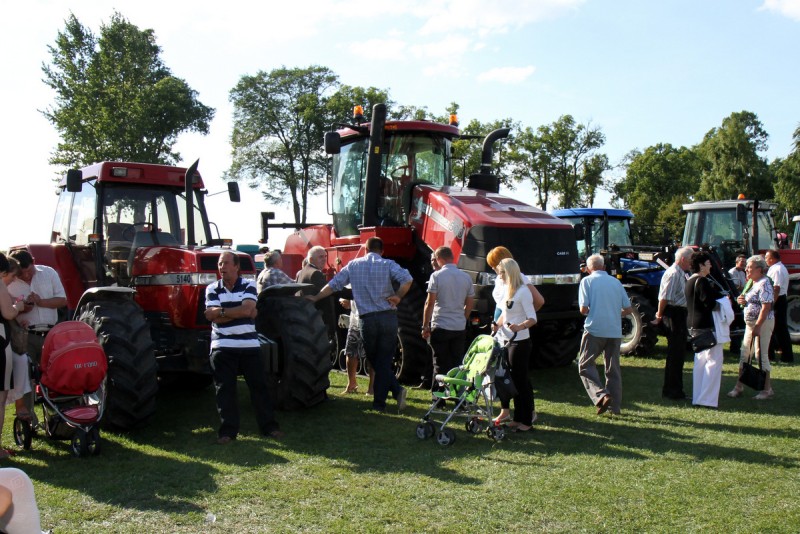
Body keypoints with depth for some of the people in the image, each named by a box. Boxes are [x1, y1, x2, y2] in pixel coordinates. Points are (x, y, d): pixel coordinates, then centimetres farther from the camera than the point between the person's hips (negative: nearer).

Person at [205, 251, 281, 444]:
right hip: (222, 346, 0)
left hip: (249, 345, 0)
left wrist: (222, 311, -13)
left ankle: (269, 426, 13)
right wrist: (239, 312, -12)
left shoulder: (248, 286, 2)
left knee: (259, 386, 4)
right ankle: (228, 430, 9)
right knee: (225, 389, 1)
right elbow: (212, 315, -9)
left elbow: (247, 309, -15)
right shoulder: (212, 289, 4)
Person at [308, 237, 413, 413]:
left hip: (367, 320, 0)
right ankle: (379, 402, 6)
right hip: (388, 318, 0)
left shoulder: (353, 266, 7)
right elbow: (407, 279, -16)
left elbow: (333, 285, 11)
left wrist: (315, 298, 22)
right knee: (384, 362, 8)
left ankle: (396, 389, 1)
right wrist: (398, 297, -3)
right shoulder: (387, 264, 0)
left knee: (375, 362, 13)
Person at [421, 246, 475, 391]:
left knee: (440, 365, 2)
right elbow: (470, 304, 11)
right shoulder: (466, 277, 6)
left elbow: (430, 303, -9)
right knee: (457, 365, 11)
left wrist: (425, 326, -2)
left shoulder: (436, 276, -7)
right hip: (460, 328, 4)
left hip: (440, 326, -4)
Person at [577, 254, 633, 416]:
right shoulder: (616, 282, 11)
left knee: (585, 365, 5)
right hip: (615, 331, 4)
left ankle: (601, 395, -15)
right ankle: (615, 406, 15)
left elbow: (583, 308, -9)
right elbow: (628, 309, 11)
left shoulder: (587, 281, -1)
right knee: (613, 369, 13)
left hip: (594, 330, -4)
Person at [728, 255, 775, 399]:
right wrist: (741, 300, 3)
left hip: (762, 323, -10)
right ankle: (739, 387, 16)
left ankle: (767, 389, 6)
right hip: (750, 323, 10)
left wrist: (758, 326, -26)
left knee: (761, 355, -4)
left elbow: (766, 307, -22)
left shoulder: (764, 284, -16)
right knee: (744, 354, 10)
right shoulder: (753, 283, 14)